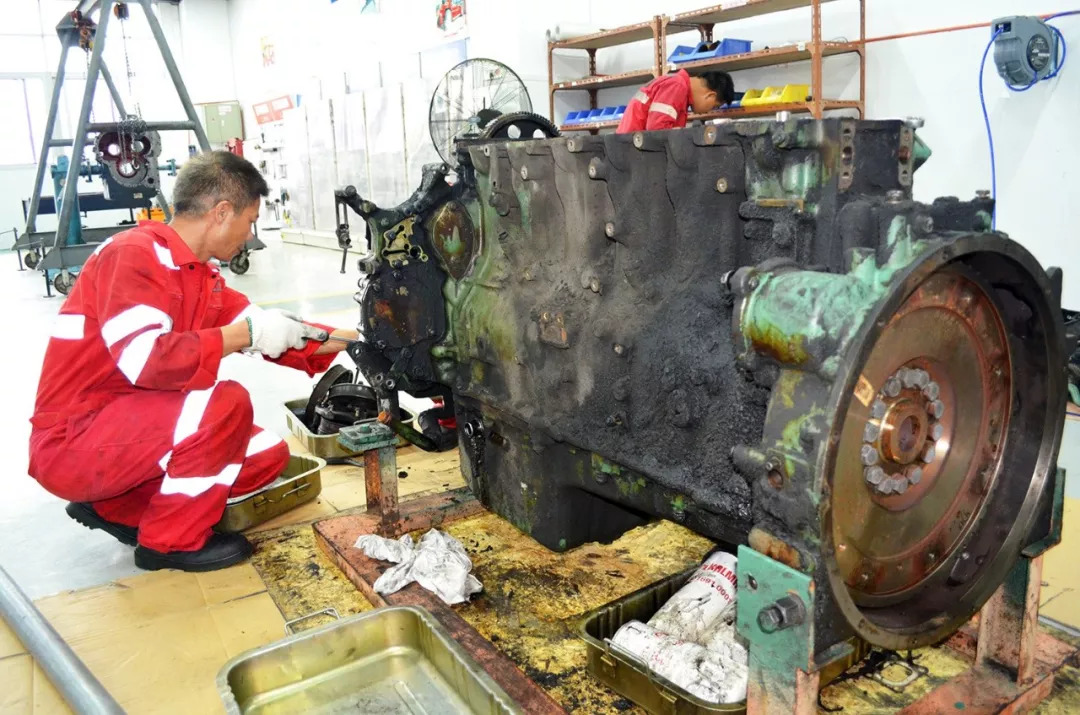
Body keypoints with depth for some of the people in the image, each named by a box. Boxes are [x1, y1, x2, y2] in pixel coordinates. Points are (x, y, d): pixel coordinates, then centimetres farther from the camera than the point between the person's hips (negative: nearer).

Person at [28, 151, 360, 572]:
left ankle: (117, 507, 13)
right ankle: (169, 540, -6)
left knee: (269, 454, 2)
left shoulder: (201, 276, 7)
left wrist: (356, 340, 10)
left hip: (137, 430, 9)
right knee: (224, 403, -28)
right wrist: (247, 333, -28)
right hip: (70, 445, -9)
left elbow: (275, 333, 11)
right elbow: (146, 360, -33)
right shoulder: (134, 254, -20)